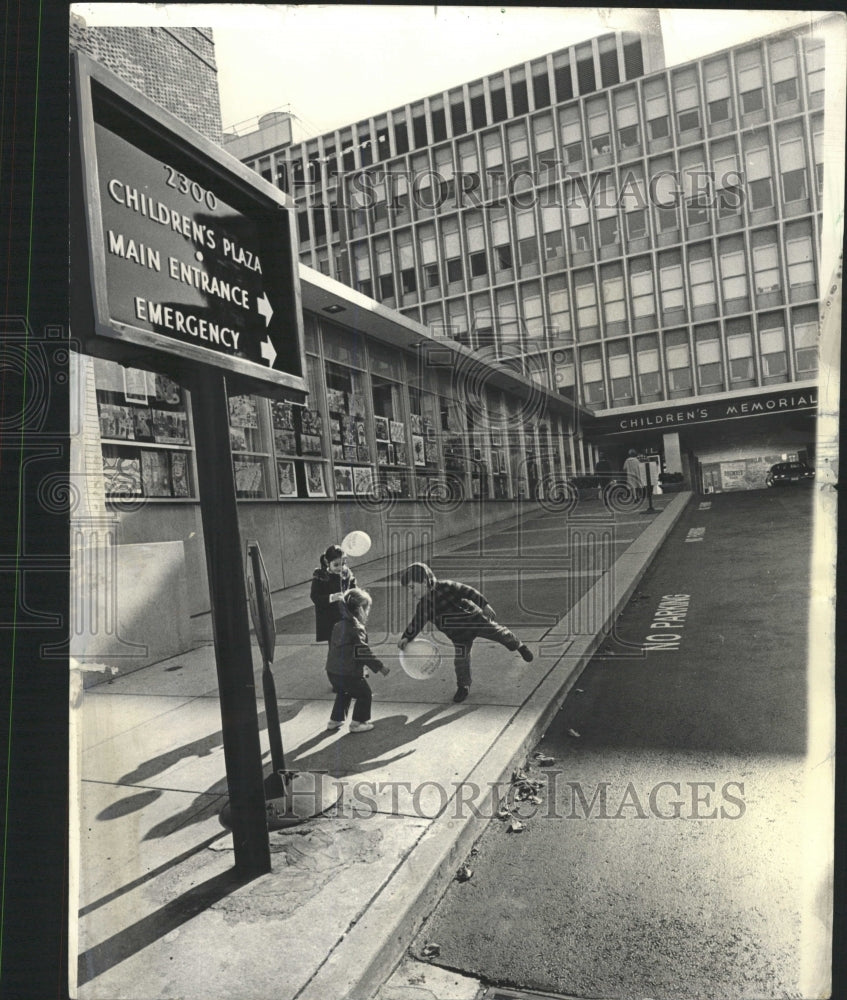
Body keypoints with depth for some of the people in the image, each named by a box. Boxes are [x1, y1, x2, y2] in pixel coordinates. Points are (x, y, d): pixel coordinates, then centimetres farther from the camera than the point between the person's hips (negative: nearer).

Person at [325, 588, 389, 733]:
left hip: (332, 670, 8)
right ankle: (357, 723, 16)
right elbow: (363, 652, -20)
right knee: (364, 694, 11)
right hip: (348, 673, -8)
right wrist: (380, 666, -11)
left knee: (343, 693, 30)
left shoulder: (339, 625, 8)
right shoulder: (356, 629, -19)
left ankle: (335, 720, 38)